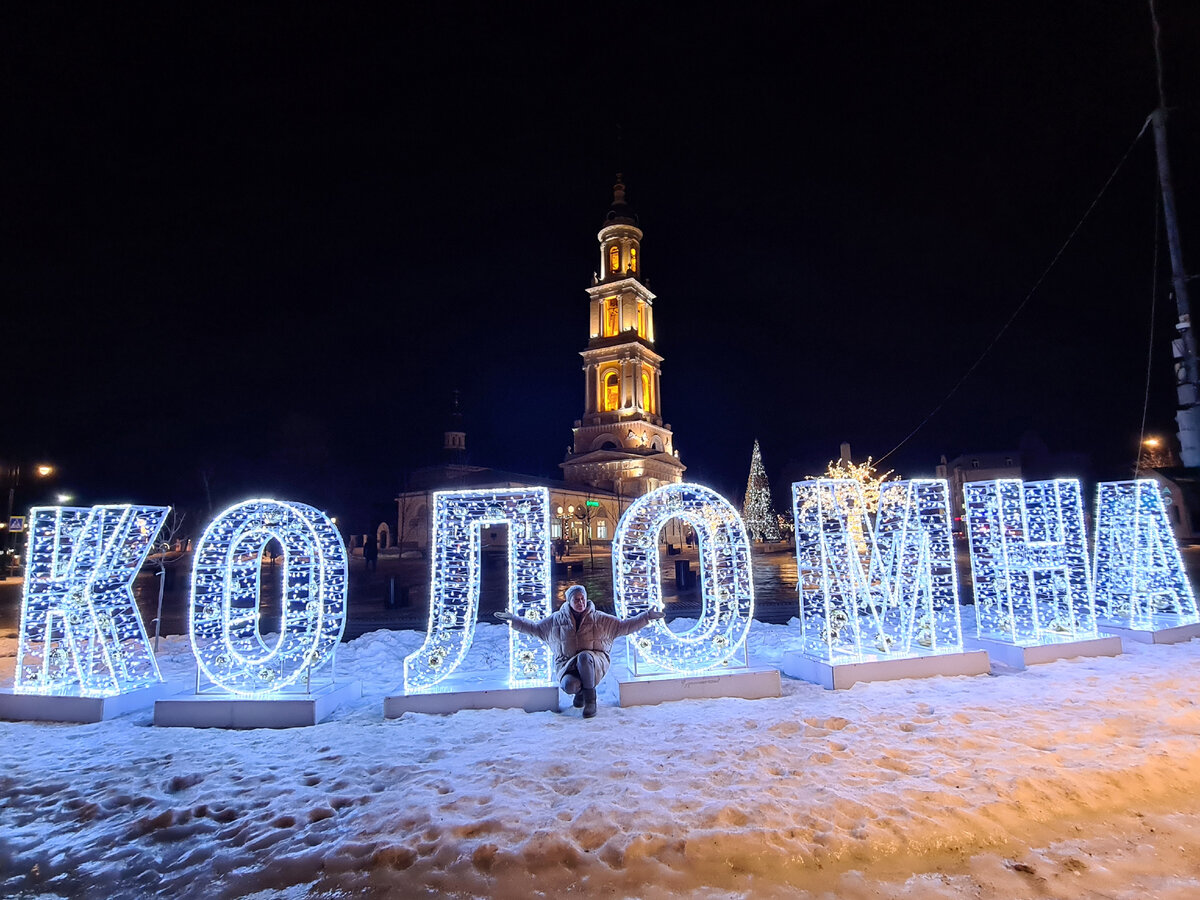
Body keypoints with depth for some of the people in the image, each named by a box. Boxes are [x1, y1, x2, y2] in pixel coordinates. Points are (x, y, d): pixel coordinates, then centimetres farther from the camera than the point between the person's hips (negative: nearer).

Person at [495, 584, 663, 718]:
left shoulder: (599, 618, 5)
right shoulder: (556, 619, 8)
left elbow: (624, 626, 7)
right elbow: (534, 628, 18)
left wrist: (647, 616, -2)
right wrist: (514, 620, 9)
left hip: (595, 661, -1)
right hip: (566, 663, 1)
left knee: (584, 657, -39)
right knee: (568, 686, -33)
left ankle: (590, 699, -17)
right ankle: (579, 689, 9)